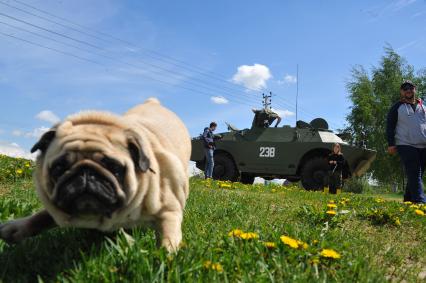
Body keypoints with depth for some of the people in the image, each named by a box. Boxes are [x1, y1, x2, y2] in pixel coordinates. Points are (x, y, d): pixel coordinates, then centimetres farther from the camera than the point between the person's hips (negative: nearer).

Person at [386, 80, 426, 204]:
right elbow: (390, 126, 1)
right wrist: (391, 144, -8)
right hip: (406, 146, -5)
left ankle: (408, 200, 17)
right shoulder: (397, 107, 6)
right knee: (414, 175, -13)